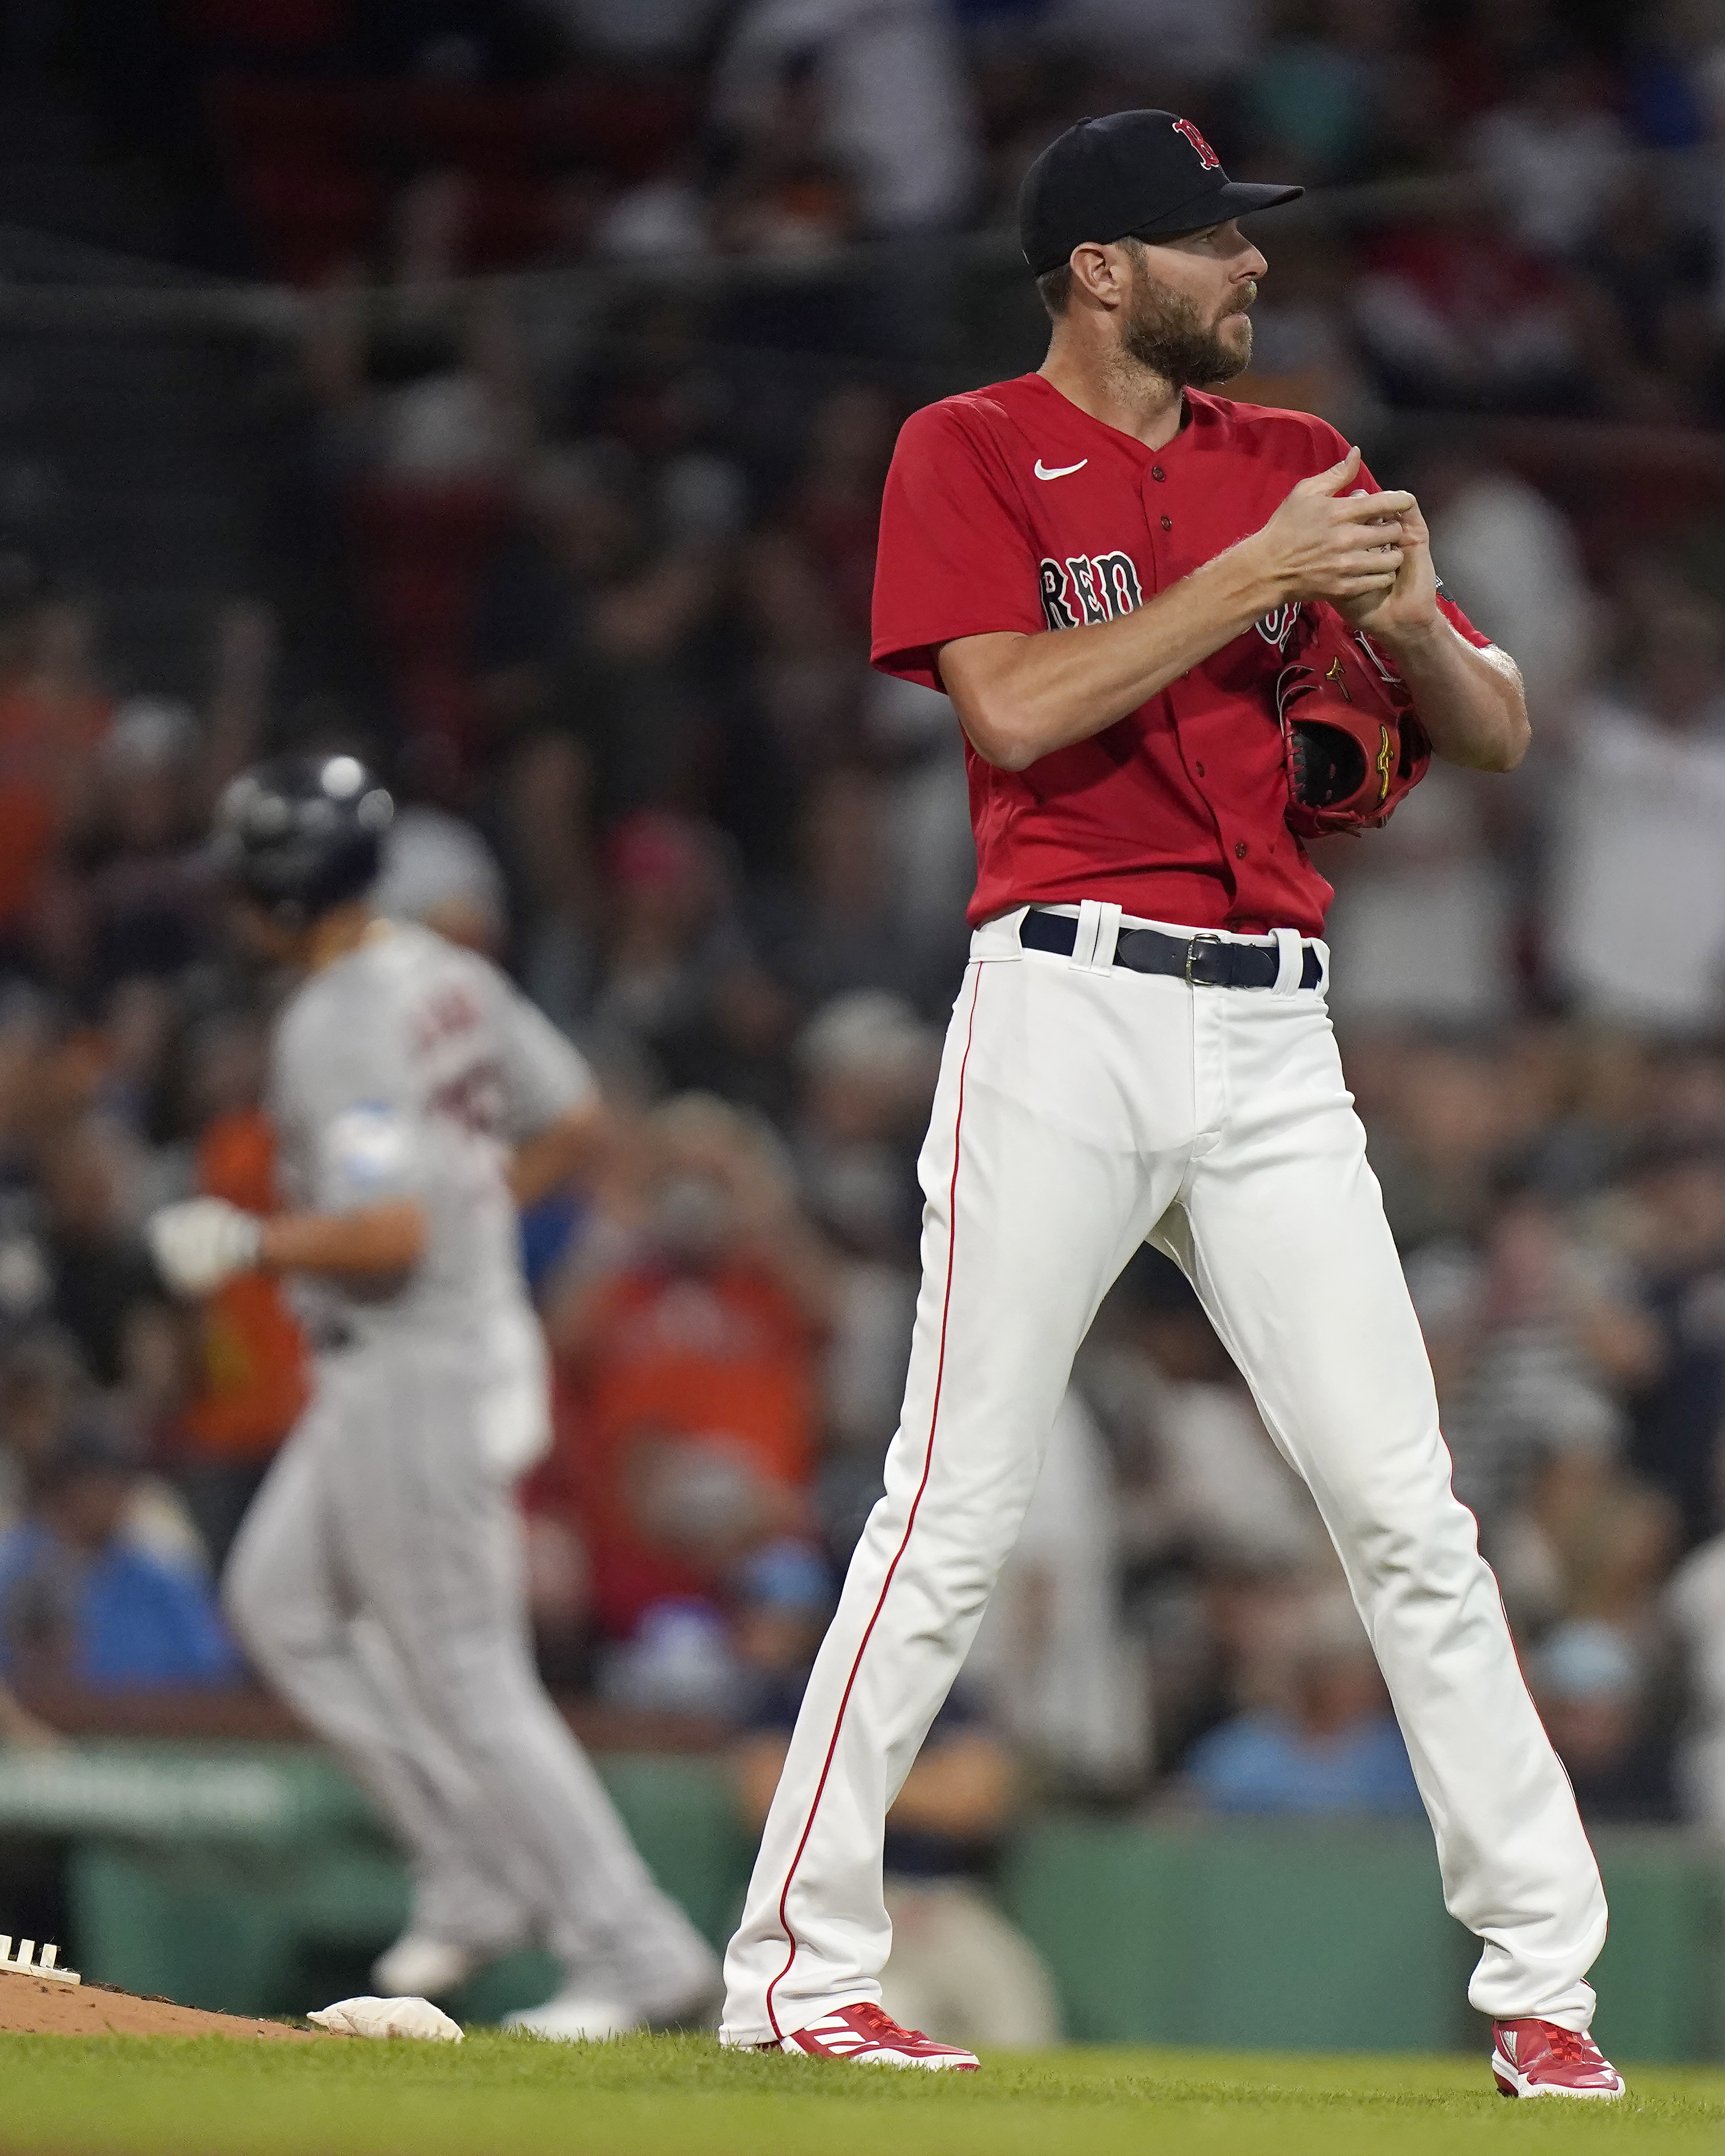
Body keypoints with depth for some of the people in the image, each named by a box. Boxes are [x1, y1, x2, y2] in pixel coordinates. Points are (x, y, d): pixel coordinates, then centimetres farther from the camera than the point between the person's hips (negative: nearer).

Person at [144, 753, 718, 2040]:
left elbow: (389, 1234, -28)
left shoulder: (338, 1030, -22)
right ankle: (478, 1878, 20)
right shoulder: (452, 980, 7)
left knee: (466, 1677, -3)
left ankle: (637, 1950, -1)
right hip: (482, 1329, 10)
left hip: (413, 1377, -10)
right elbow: (574, 1123, 15)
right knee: (283, 1602, 21)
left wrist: (250, 1246, -16)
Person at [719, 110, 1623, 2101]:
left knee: (1405, 1508, 1)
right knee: (956, 1508, -5)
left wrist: (1412, 622, -8)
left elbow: (1496, 739, 13)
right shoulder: (972, 452, 2)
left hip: (1273, 1036, 4)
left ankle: (1540, 1973, 4)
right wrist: (1256, 576, -14)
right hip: (1069, 1016, -4)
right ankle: (800, 1968, 1)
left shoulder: (1296, 461, 15)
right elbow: (1014, 707, -14)